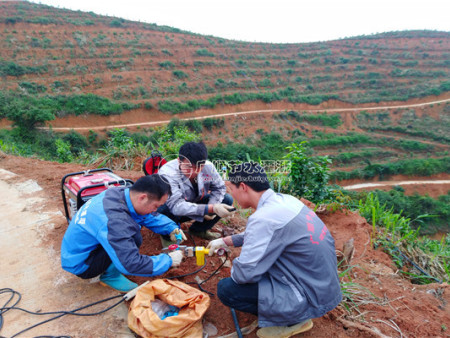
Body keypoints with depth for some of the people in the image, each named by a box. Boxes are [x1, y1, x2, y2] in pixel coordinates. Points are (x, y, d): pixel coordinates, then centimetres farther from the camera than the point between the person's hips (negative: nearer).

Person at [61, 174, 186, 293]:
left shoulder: (120, 192, -12)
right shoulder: (114, 220, -37)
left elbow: (149, 216, 5)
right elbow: (131, 265, -35)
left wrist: (172, 228, -6)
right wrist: (169, 260, -24)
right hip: (79, 265, -9)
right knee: (134, 238, -27)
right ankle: (110, 276, -3)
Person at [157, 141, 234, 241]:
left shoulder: (208, 167, -21)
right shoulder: (167, 174, -35)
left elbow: (219, 187, -3)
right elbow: (177, 206, -45)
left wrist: (212, 206, -23)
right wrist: (212, 208, -53)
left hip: (194, 203, 5)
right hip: (170, 209, -4)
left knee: (227, 200, -9)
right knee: (165, 210, -39)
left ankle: (198, 229, 10)